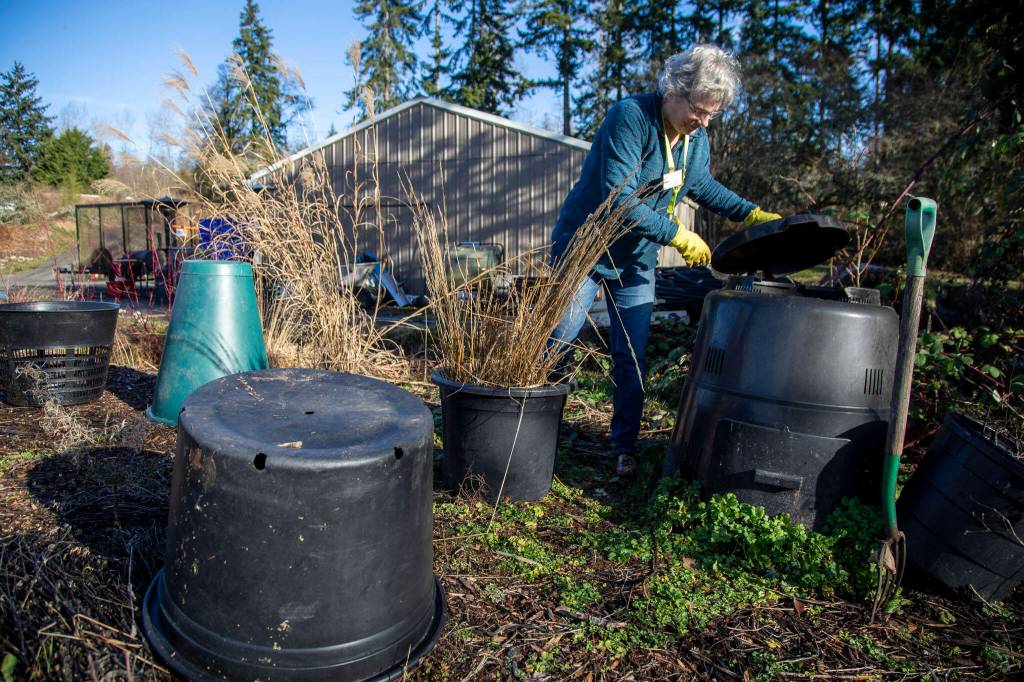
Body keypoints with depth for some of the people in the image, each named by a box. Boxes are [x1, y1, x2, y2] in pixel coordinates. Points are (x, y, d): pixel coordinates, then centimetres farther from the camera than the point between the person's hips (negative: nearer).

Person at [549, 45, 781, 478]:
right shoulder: (630, 117, -22)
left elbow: (702, 184, 19)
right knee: (554, 342, 0)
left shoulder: (696, 137, 1)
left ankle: (625, 446, 20)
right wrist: (679, 237, -27)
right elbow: (619, 199, -29)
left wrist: (753, 214, 9)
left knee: (632, 358, 6)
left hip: (636, 262, 6)